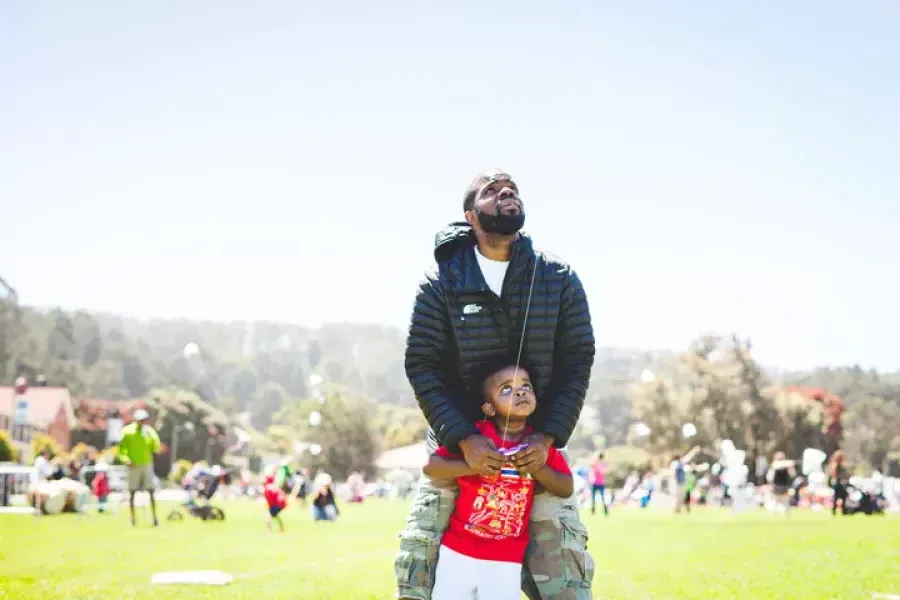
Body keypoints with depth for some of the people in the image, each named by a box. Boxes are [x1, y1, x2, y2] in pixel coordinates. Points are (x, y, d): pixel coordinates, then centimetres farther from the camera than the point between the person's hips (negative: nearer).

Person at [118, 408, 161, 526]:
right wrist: (126, 459, -16)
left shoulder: (149, 431, 4)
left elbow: (156, 448, 1)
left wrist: (153, 435, -12)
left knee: (151, 492, -3)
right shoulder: (127, 431, -3)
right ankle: (133, 518, 10)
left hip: (147, 464, 2)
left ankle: (154, 517, -3)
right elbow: (121, 448, 0)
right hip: (134, 466, -2)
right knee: (132, 492, 2)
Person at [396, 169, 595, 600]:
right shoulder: (442, 284, -4)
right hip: (458, 440, -1)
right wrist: (464, 438, -18)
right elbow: (421, 366, -7)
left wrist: (548, 437, -14)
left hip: (538, 443, 1)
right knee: (418, 560, -5)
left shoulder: (559, 279, -1)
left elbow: (578, 362, -2)